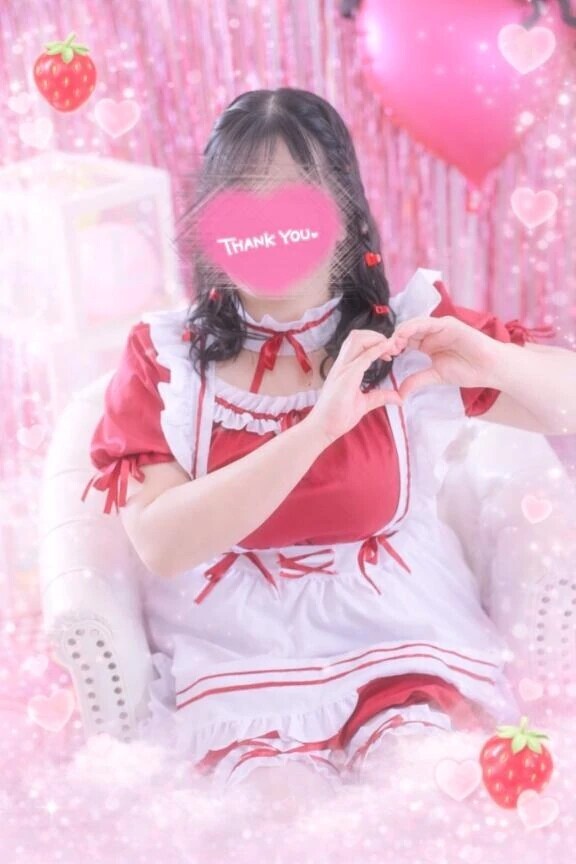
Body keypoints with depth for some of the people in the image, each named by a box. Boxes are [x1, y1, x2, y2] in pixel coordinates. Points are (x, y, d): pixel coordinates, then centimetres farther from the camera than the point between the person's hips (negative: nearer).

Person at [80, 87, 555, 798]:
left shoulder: (410, 327, 4)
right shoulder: (161, 358, 2)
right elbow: (160, 543, -12)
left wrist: (491, 361, -18)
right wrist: (317, 428, -24)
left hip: (412, 647, 1)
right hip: (237, 667, -1)